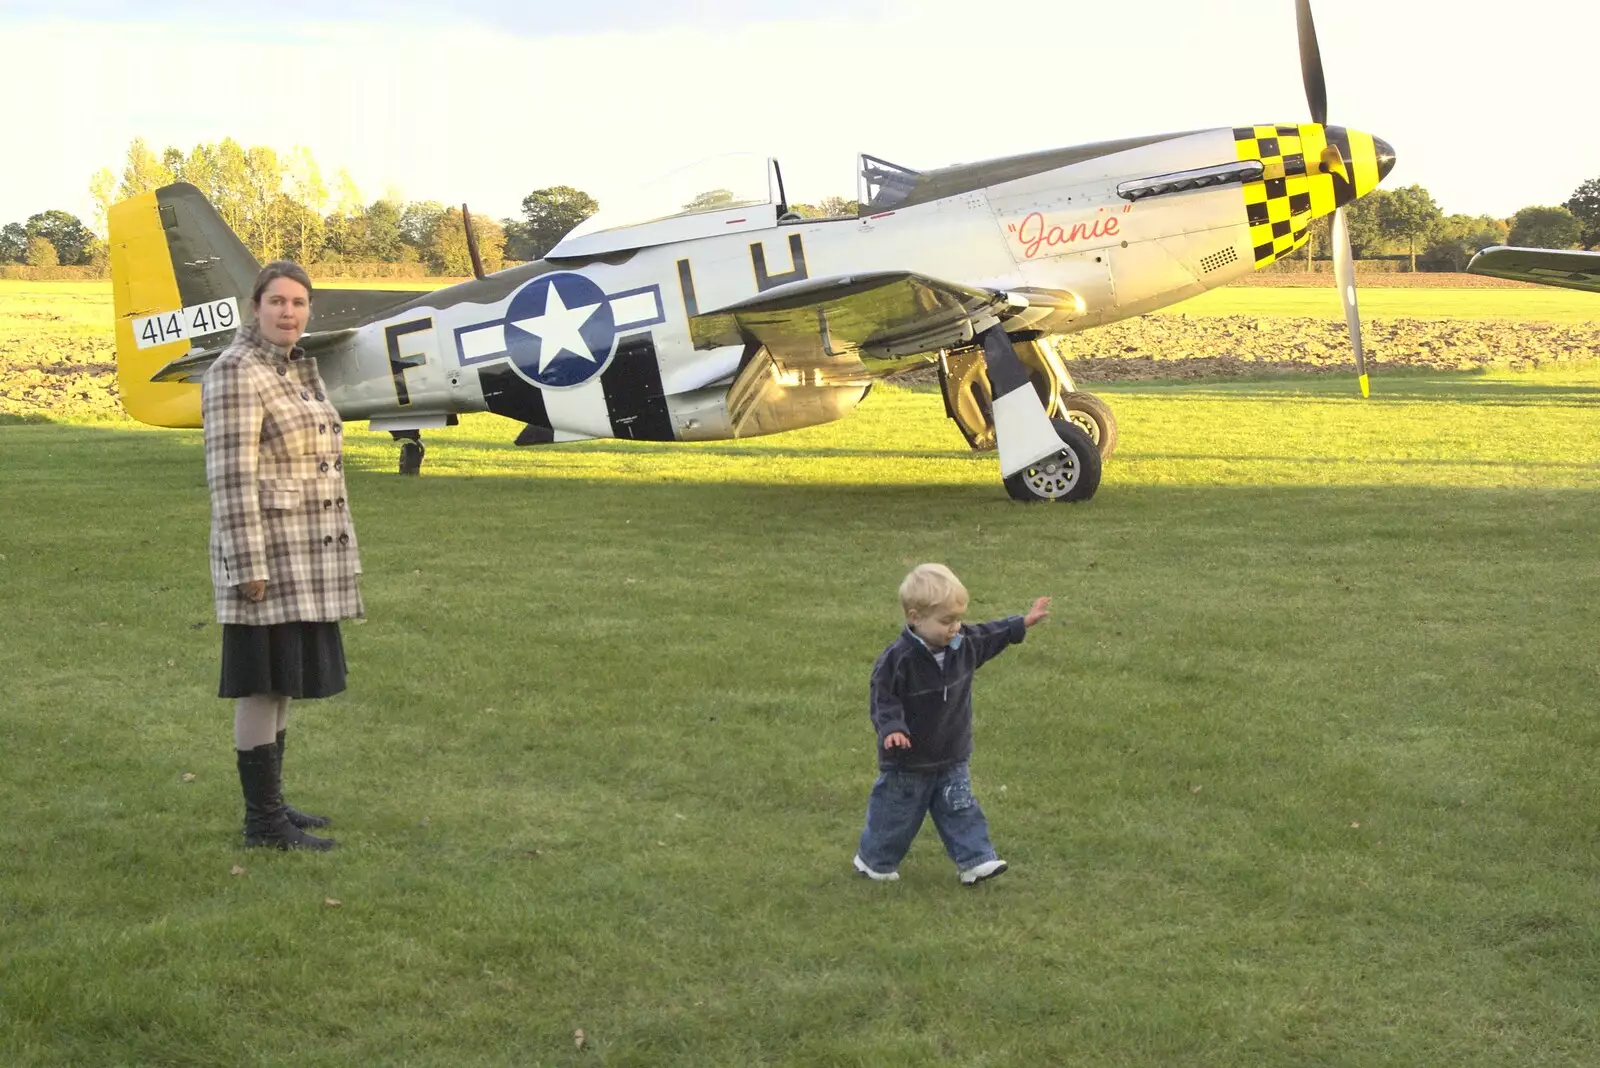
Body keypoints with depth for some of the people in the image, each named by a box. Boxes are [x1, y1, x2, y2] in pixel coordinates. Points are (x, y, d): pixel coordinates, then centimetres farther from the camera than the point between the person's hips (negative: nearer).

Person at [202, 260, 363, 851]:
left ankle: (269, 803, 22)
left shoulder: (296, 368, 13)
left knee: (285, 680, 14)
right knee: (265, 681, -4)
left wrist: (333, 555, 20)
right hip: (268, 550, -9)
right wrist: (249, 566, -21)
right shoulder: (236, 373, -15)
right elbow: (231, 476, -19)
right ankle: (263, 821, 2)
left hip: (304, 555, 9)